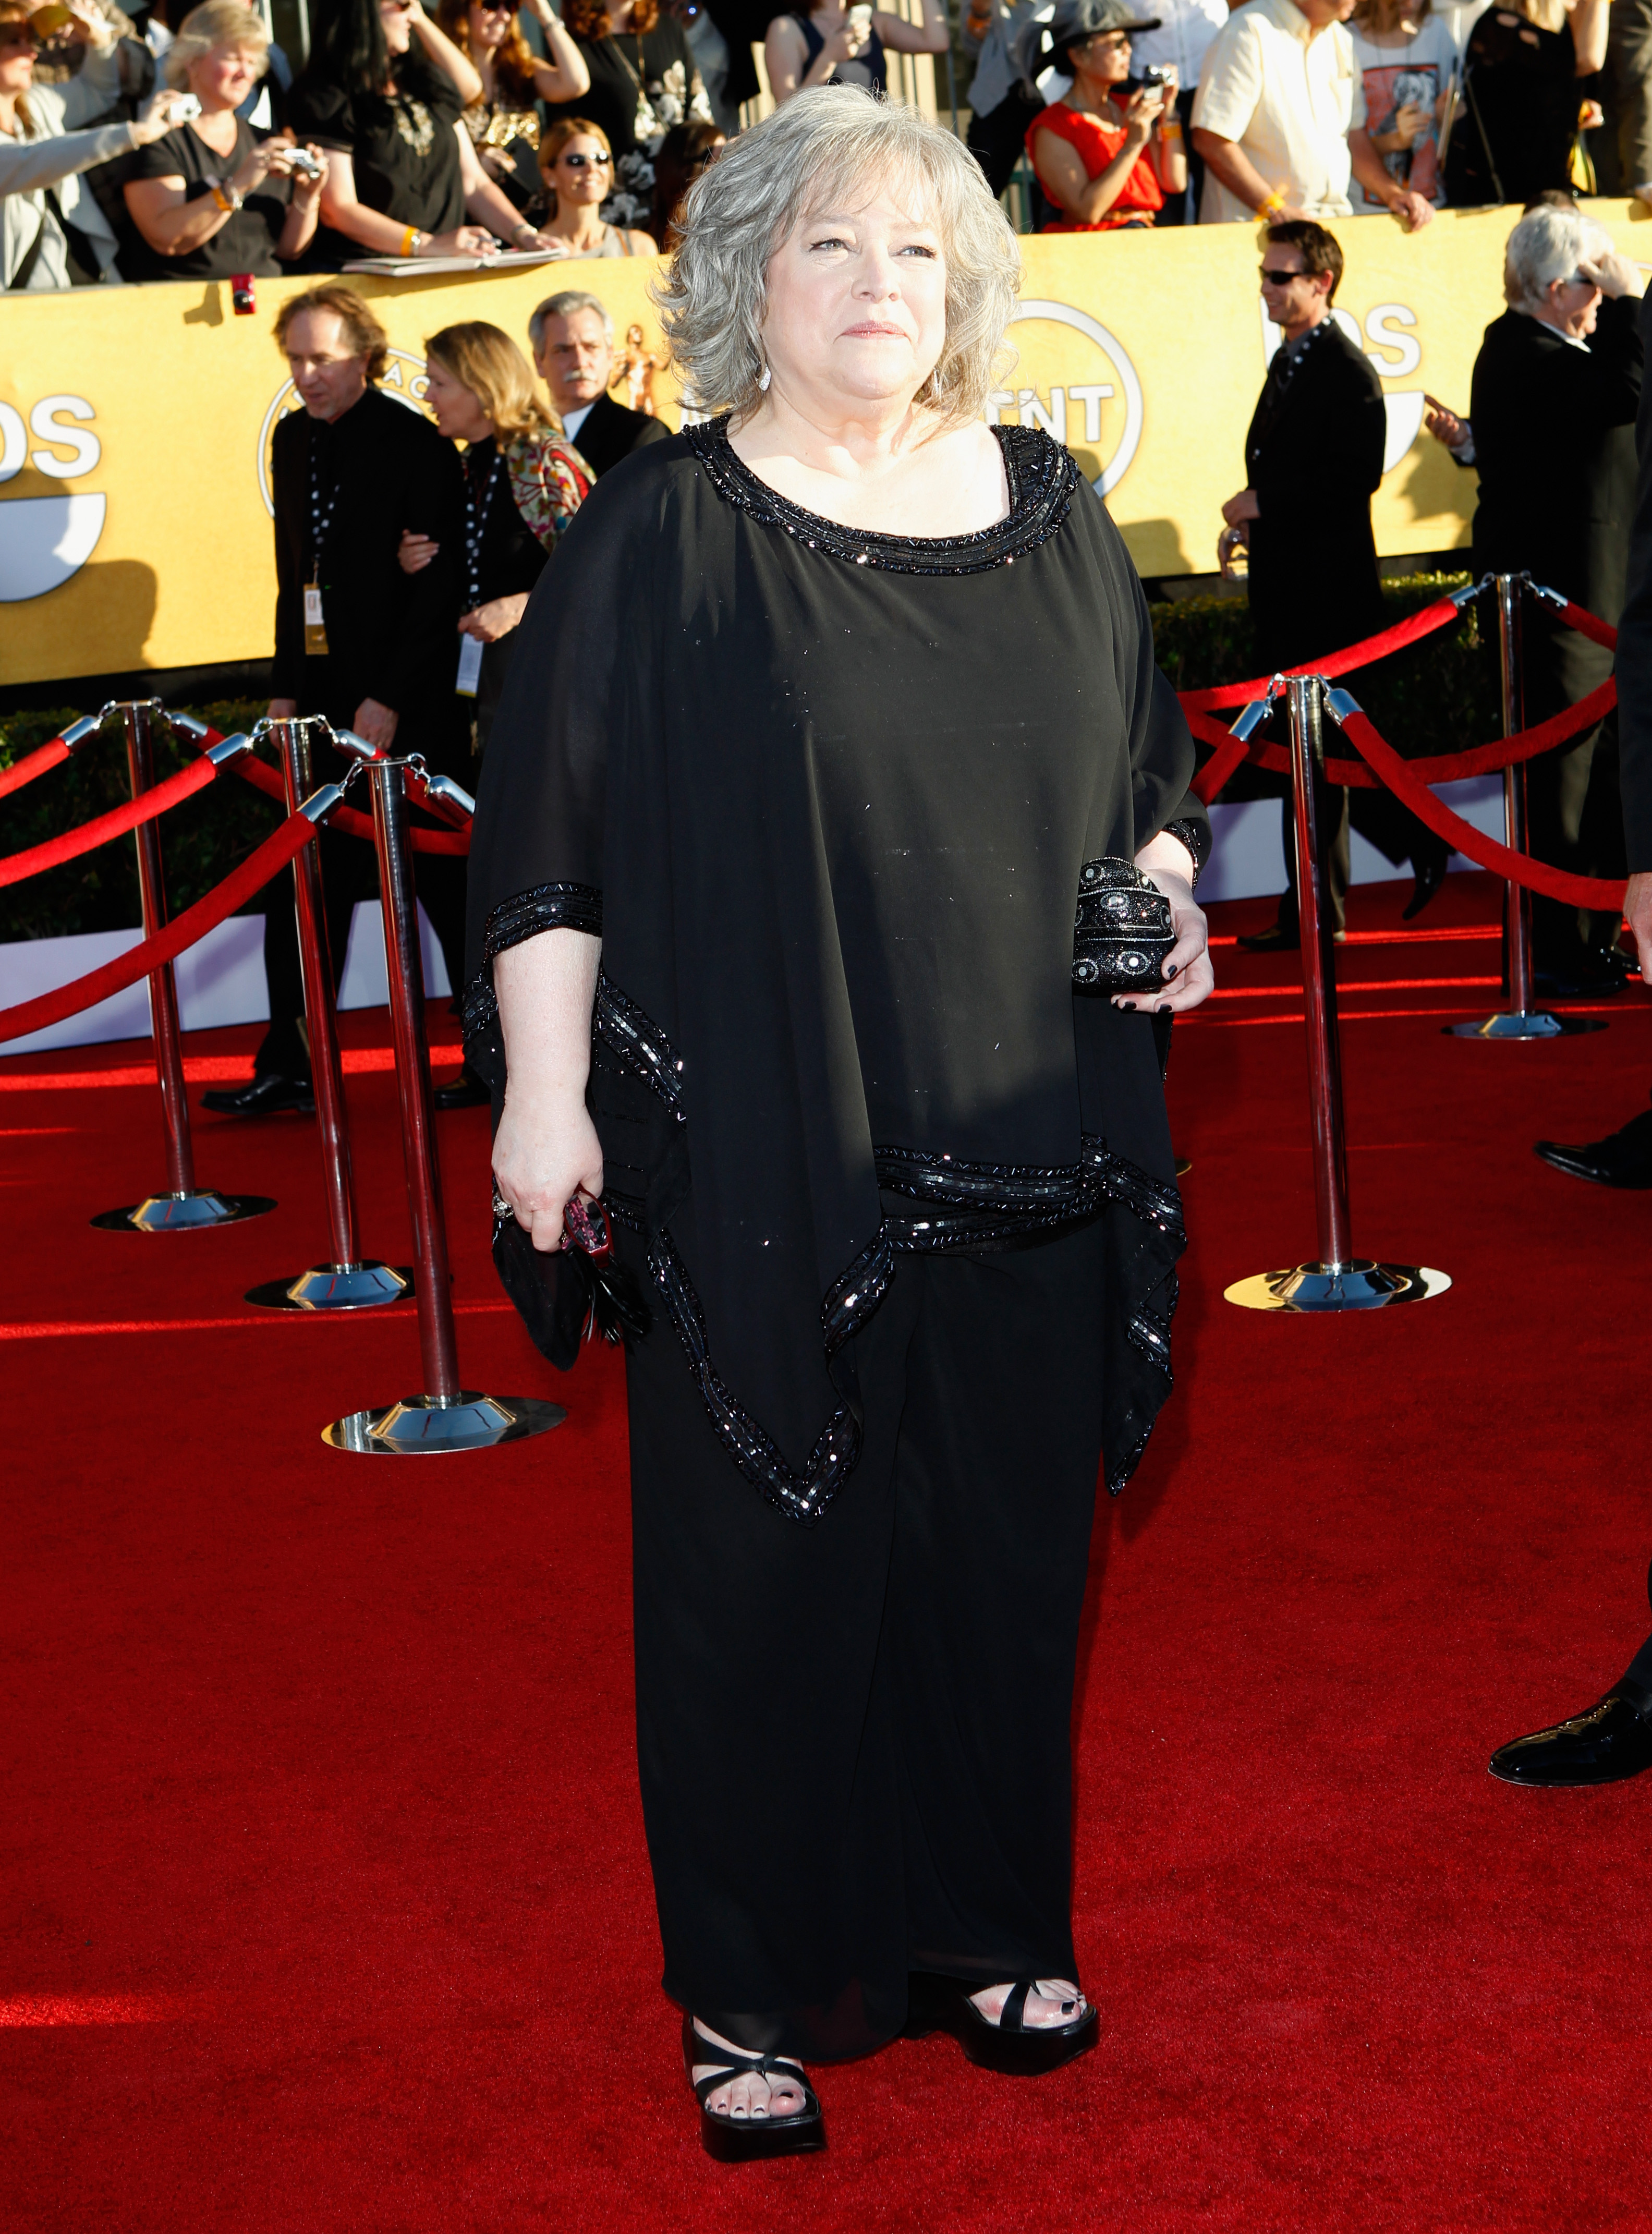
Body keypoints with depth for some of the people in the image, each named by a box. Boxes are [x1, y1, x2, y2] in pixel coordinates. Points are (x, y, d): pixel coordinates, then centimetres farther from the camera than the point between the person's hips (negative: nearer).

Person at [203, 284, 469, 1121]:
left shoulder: (416, 445, -9)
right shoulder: (293, 439, 12)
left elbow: (439, 583, -12)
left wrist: (389, 698, -16)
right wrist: (286, 687, 11)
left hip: (410, 703, -6)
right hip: (325, 691, 6)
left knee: (443, 878, 1)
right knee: (307, 882, 4)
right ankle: (291, 1068, 9)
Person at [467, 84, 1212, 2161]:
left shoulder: (1046, 507, 8)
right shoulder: (661, 535, -4)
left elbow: (1146, 751, 19)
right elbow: (543, 835, -4)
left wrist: (1163, 889, 0)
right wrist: (544, 1090, -9)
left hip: (1021, 1154, 4)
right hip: (765, 1163, -4)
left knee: (1007, 1555, 13)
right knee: (771, 1572, 4)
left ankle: (987, 1926, 32)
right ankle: (755, 1992, 20)